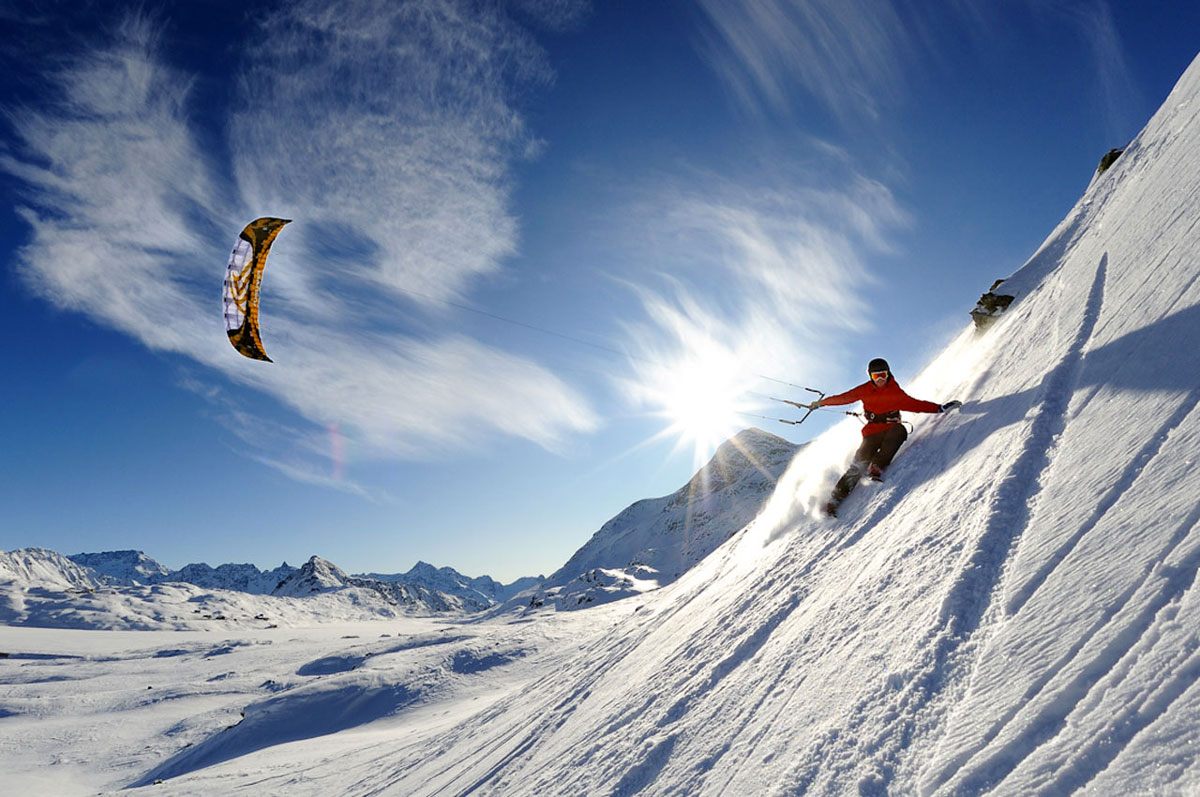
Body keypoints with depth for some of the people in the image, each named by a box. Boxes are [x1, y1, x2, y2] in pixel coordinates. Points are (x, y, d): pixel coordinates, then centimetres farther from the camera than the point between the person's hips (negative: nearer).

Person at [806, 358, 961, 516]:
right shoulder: (865, 390, 3)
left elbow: (915, 404, 6)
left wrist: (941, 408, -1)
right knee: (860, 463, -13)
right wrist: (821, 403, 6)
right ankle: (836, 498, -7)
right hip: (873, 432, -1)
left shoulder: (896, 393, 4)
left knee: (899, 430, -35)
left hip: (892, 429, 1)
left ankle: (877, 468, -35)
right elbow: (844, 398, 8)